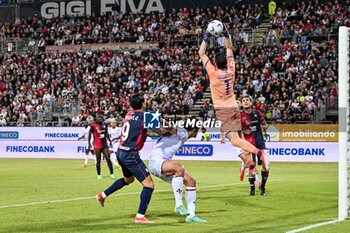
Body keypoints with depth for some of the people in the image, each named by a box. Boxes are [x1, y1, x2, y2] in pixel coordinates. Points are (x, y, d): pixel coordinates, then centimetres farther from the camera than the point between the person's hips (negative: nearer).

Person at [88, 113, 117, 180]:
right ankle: (99, 175, 13)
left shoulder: (104, 125, 6)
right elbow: (89, 134, -3)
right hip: (97, 145, -4)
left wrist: (109, 140, 17)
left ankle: (111, 174, -2)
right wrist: (89, 143, -8)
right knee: (98, 161, 2)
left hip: (104, 144, 4)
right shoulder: (93, 125, -8)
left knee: (108, 159, -3)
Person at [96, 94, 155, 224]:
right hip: (130, 155, -9)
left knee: (128, 179, 34)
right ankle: (140, 216, -7)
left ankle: (102, 195, 40)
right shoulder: (142, 116, -13)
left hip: (121, 152, 9)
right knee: (149, 184, -6)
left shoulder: (129, 115, 9)